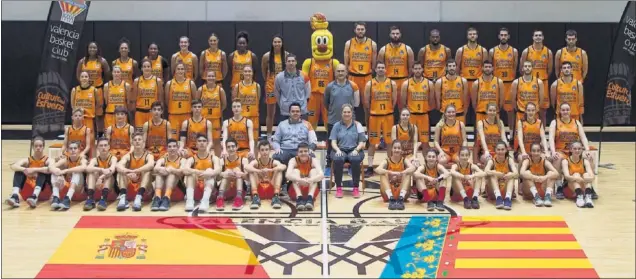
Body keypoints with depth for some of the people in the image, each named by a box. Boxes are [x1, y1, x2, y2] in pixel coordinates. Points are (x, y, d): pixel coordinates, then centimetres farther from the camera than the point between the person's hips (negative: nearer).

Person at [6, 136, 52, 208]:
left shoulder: (48, 160, 2)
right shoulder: (27, 160, 8)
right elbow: (13, 166, -14)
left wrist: (34, 170, -31)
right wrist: (25, 170, -34)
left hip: (43, 192, -2)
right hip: (28, 193, 2)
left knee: (42, 171, -24)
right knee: (19, 171, -15)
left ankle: (34, 196, -45)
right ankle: (15, 196, -38)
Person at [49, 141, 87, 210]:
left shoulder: (82, 159, -9)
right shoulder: (65, 160, -1)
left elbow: (83, 167, -35)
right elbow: (51, 167, -17)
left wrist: (66, 171, -40)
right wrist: (56, 171, -40)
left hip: (77, 188, -3)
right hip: (66, 187, 3)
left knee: (77, 171, -29)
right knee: (55, 173, -17)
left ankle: (67, 199, -43)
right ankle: (56, 198, -33)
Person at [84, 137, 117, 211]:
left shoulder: (113, 158, -5)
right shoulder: (95, 159, -1)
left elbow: (112, 170, -28)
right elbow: (88, 168, -25)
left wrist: (101, 177, -45)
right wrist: (102, 170, -43)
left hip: (110, 186, -1)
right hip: (96, 186, 2)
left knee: (109, 174, -27)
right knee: (93, 172, -22)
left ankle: (103, 199, -43)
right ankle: (90, 199, -36)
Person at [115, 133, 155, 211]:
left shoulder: (148, 155, -2)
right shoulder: (128, 156, 3)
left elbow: (151, 165, -28)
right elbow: (118, 166, -19)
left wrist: (134, 171, -40)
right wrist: (128, 172, -42)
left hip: (144, 187, -2)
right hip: (129, 187, 2)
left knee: (147, 170, -26)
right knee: (121, 171, -19)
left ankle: (139, 197, -45)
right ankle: (123, 197, -41)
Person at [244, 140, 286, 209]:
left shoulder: (273, 162, -4)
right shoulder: (256, 162, -3)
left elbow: (284, 167, -28)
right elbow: (246, 167, -28)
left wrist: (270, 170, -44)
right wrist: (259, 171, -46)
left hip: (271, 190, 0)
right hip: (258, 190, 0)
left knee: (279, 170, -19)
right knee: (252, 171, -19)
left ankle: (276, 197, -29)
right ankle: (255, 197, -31)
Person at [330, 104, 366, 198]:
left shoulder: (357, 125, 11)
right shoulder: (337, 125, 12)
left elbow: (362, 142, 5)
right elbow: (333, 142, 5)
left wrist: (356, 150, -15)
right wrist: (337, 150, -16)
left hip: (354, 150, 0)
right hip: (340, 150, 0)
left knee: (355, 159, -37)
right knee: (338, 159, -36)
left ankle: (356, 188, -24)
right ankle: (338, 188, -25)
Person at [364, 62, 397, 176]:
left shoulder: (392, 83, -1)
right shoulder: (370, 84, -3)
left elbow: (394, 101, 5)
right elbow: (366, 101, 3)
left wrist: (388, 110, 8)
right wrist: (374, 110, 9)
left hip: (388, 116, 0)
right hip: (374, 116, 0)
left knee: (390, 142, 7)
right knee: (372, 143, 4)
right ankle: (370, 168, 11)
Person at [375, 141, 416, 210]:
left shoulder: (404, 160, 3)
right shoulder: (387, 161, 1)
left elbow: (413, 168, -21)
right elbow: (377, 170, -22)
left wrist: (400, 173, -39)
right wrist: (391, 173, -38)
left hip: (401, 192, 0)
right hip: (388, 194, 0)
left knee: (407, 174, -19)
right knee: (383, 174, -20)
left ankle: (401, 198, -35)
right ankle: (390, 198, -36)